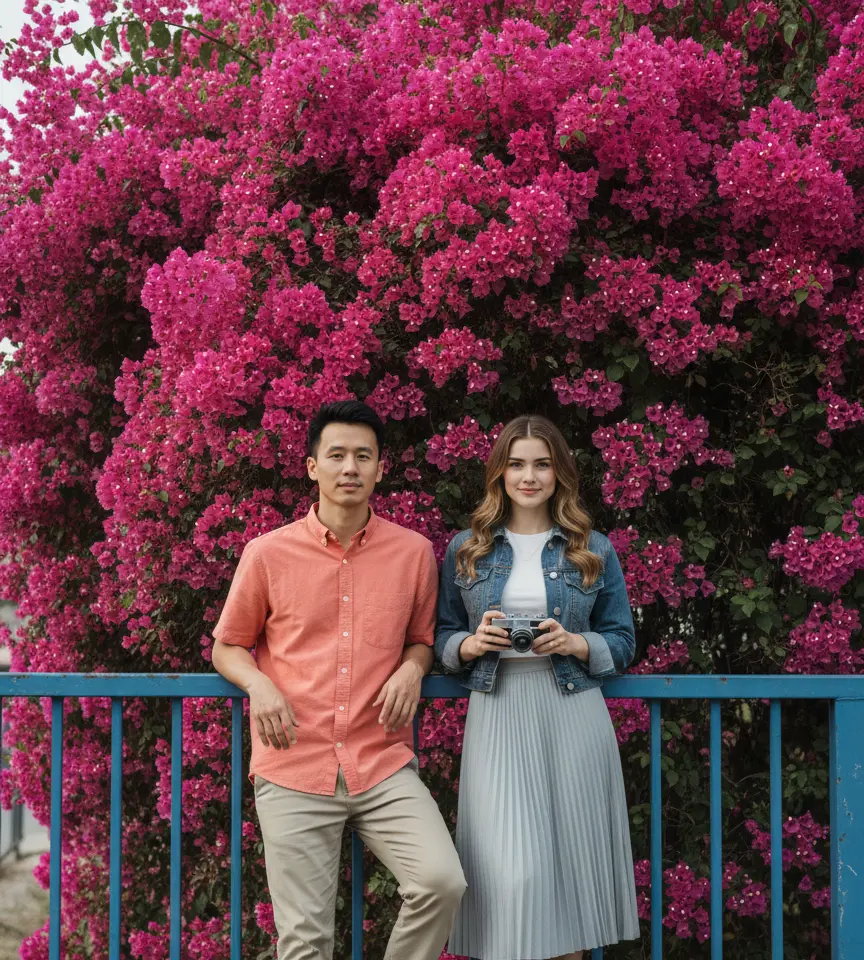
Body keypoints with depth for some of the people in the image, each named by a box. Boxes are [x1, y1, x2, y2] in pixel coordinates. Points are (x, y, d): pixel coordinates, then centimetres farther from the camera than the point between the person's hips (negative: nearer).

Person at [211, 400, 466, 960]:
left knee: (442, 882, -21)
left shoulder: (414, 553, 5)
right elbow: (227, 647, 13)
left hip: (384, 767, 1)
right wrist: (259, 685, -8)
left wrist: (413, 667, -2)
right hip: (294, 772, -1)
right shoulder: (268, 554, 2)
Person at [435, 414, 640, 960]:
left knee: (569, 860, 1)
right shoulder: (467, 549, 9)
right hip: (496, 717, 0)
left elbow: (623, 643, 9)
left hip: (572, 716, 1)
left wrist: (574, 644, -9)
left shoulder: (594, 550, 8)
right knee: (510, 873, -10)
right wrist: (472, 644, -8)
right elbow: (442, 637, 13)